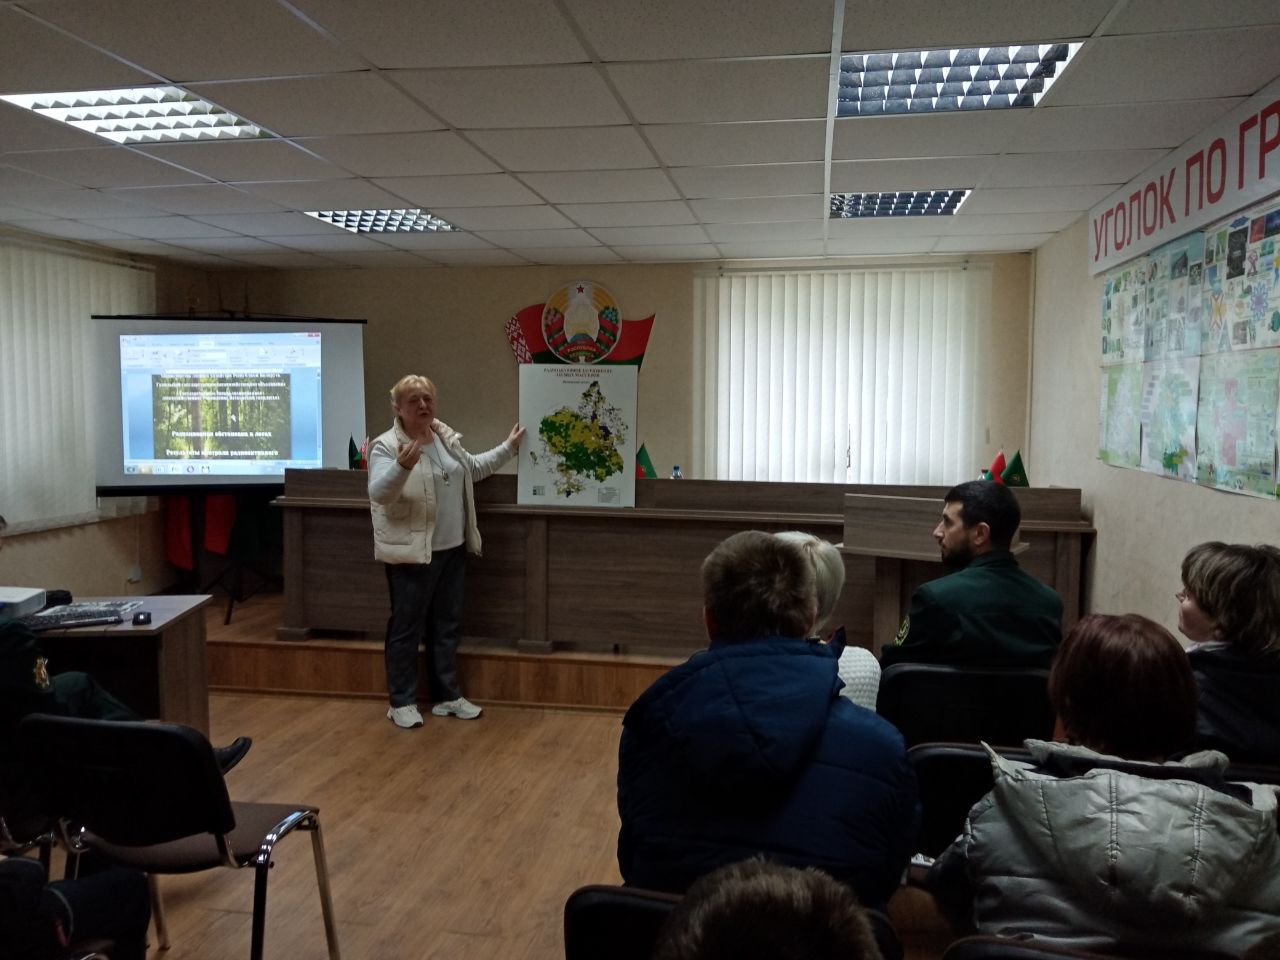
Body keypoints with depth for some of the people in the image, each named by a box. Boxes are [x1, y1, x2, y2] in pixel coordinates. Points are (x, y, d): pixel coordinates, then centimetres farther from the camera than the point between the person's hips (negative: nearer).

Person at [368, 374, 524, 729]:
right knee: (407, 629, 3)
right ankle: (402, 702, 16)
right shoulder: (387, 446, -13)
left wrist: (508, 447, 27)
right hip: (411, 553, -7)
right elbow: (378, 493, -25)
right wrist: (403, 466, -41)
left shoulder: (447, 437, 9)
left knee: (446, 625, 14)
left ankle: (447, 696, 25)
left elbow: (473, 468, 25)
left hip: (451, 549, 7)